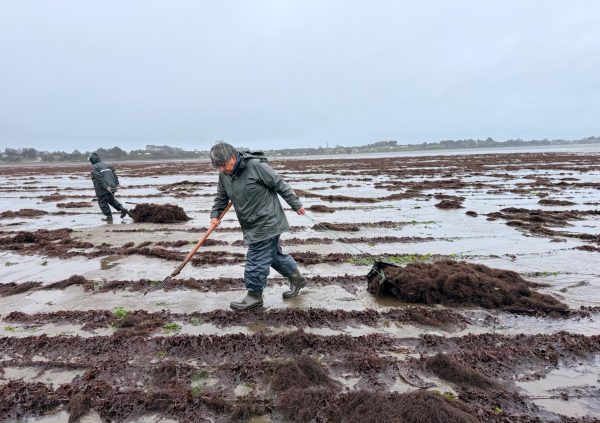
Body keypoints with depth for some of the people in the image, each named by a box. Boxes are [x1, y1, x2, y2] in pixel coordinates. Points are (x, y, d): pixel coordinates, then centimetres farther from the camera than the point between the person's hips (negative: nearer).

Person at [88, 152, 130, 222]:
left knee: (103, 203, 6)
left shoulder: (94, 167, -6)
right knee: (111, 199, 24)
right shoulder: (107, 165, 13)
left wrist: (106, 187, -22)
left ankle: (109, 217, 9)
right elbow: (114, 174, 8)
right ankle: (122, 208, 6)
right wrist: (117, 184, 5)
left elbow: (99, 178, -18)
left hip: (102, 189, -7)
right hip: (112, 187, 7)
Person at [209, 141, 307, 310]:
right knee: (273, 254, 18)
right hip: (252, 226, 8)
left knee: (256, 260, -4)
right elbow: (221, 198, 19)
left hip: (267, 223, -8)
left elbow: (280, 185, -13)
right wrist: (215, 215, 5)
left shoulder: (256, 166, -19)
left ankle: (254, 295, 14)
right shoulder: (224, 175, 4)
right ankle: (297, 278, 36)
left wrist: (296, 205, -6)